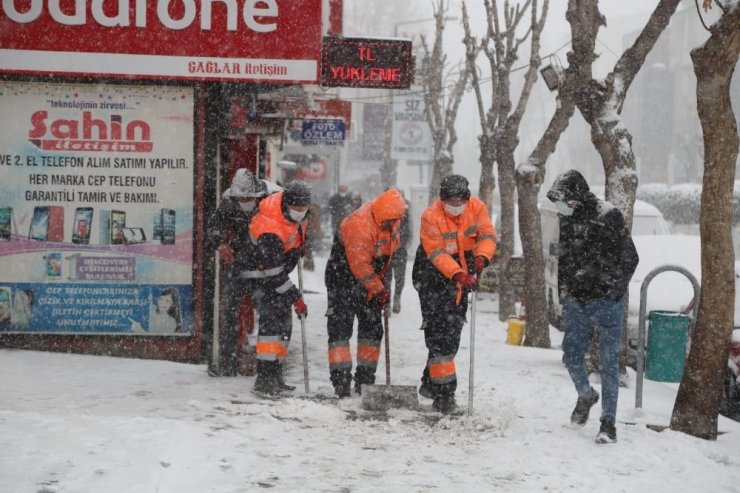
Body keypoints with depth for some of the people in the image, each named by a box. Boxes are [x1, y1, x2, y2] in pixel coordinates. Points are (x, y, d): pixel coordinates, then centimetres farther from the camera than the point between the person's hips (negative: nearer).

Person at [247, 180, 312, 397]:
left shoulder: (291, 208, -10)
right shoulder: (270, 232, -34)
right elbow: (274, 273, -31)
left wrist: (300, 243, 22)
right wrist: (296, 298, -29)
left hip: (279, 269, 9)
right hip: (262, 275, -9)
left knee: (284, 324, 11)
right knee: (271, 320, -20)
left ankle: (276, 377, 19)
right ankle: (264, 379, -21)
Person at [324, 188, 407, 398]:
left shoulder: (391, 221, -4)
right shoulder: (359, 225, -29)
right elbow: (359, 264, -26)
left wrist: (382, 282, 18)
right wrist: (379, 290, -19)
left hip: (370, 280, 8)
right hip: (344, 279, -8)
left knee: (373, 327, 7)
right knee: (341, 326, -11)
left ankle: (365, 379, 13)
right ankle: (340, 378, -11)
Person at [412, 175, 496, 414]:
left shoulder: (477, 208, -7)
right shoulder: (431, 217, -21)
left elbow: (487, 235, -13)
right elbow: (437, 253, -26)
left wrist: (481, 257, -33)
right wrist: (459, 274, -39)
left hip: (462, 277, 6)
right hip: (433, 277, -6)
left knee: (452, 332, 13)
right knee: (439, 333, -11)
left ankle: (430, 383, 29)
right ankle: (443, 393, -8)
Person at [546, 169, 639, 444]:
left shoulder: (608, 216, -11)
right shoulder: (567, 220, 9)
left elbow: (629, 259, -9)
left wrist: (613, 289, -11)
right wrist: (564, 297, 19)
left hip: (607, 303, -6)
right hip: (577, 304, 6)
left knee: (608, 362, -2)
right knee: (571, 354, 8)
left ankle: (608, 423, 4)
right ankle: (586, 396, 37)